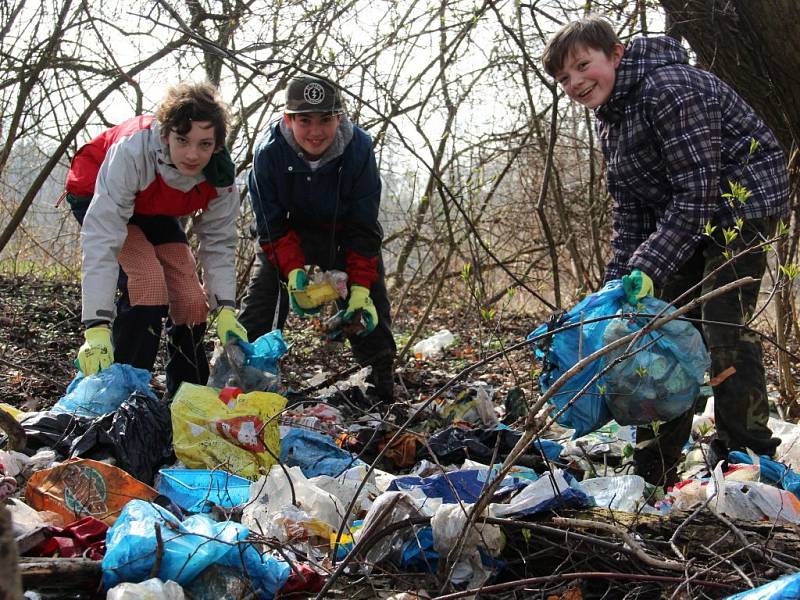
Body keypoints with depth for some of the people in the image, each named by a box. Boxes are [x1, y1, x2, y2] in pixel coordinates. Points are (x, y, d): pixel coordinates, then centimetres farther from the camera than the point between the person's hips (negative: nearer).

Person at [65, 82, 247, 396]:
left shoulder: (220, 174, -26)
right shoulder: (132, 150, -42)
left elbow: (218, 242, -16)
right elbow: (102, 239, -46)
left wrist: (226, 309, -29)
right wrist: (97, 327, -52)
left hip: (155, 213, 5)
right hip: (96, 197, -5)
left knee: (192, 301, -5)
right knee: (149, 282, -27)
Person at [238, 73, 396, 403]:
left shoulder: (358, 148, -27)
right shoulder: (269, 151, -27)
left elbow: (363, 229, -22)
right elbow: (273, 226, -20)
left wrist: (360, 288, -29)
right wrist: (292, 271, -36)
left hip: (345, 236, 0)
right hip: (288, 235, 0)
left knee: (370, 311, -3)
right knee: (260, 306, -10)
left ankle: (383, 395, 11)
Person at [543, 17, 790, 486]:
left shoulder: (668, 88, -23)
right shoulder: (609, 118, 6)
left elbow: (698, 189, -27)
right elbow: (630, 206, 9)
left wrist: (649, 267, -30)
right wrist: (619, 280, -1)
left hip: (742, 200, -10)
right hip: (685, 216, 10)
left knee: (722, 327, -18)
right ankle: (654, 471, 14)